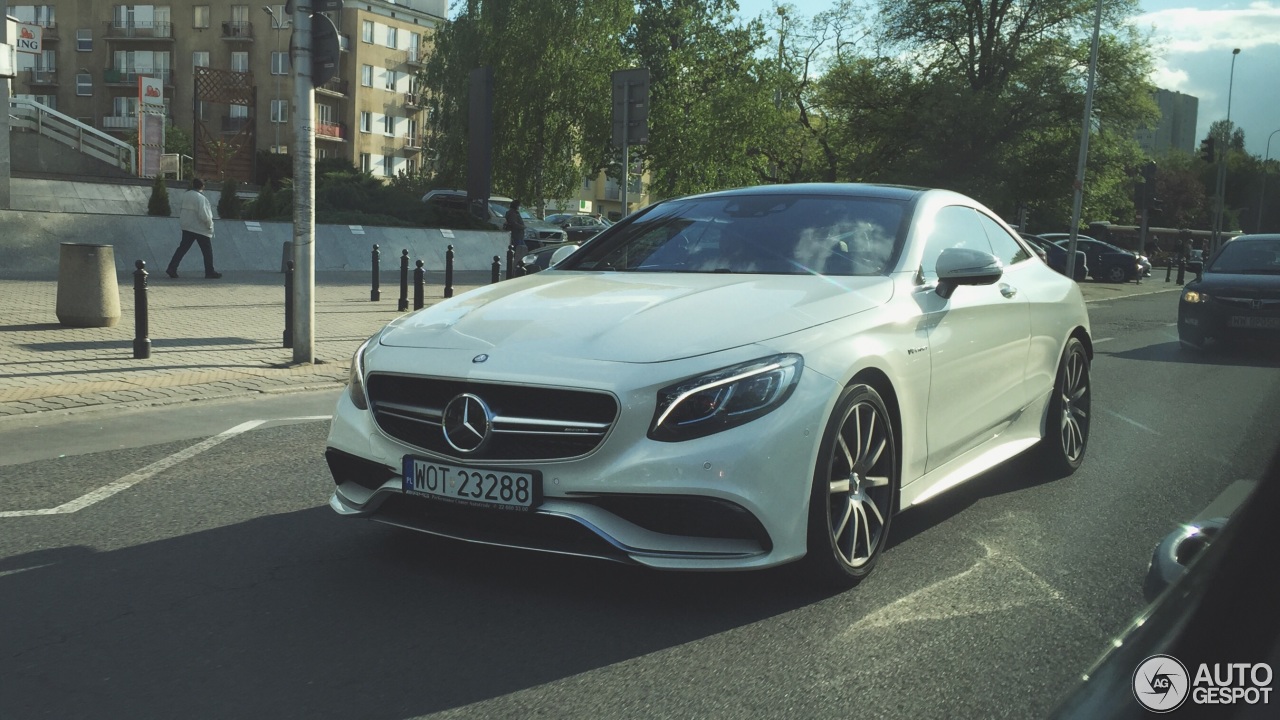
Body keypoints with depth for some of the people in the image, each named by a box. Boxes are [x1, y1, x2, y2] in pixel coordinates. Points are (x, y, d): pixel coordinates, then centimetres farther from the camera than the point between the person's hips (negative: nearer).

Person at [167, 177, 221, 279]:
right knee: (207, 251, 6)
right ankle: (210, 272, 12)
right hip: (201, 229, -7)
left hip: (187, 227, 7)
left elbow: (181, 212, 11)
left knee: (182, 248, 8)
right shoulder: (201, 198, -18)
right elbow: (204, 215, -22)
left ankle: (172, 269, 1)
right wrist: (210, 224, -8)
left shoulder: (186, 195, 5)